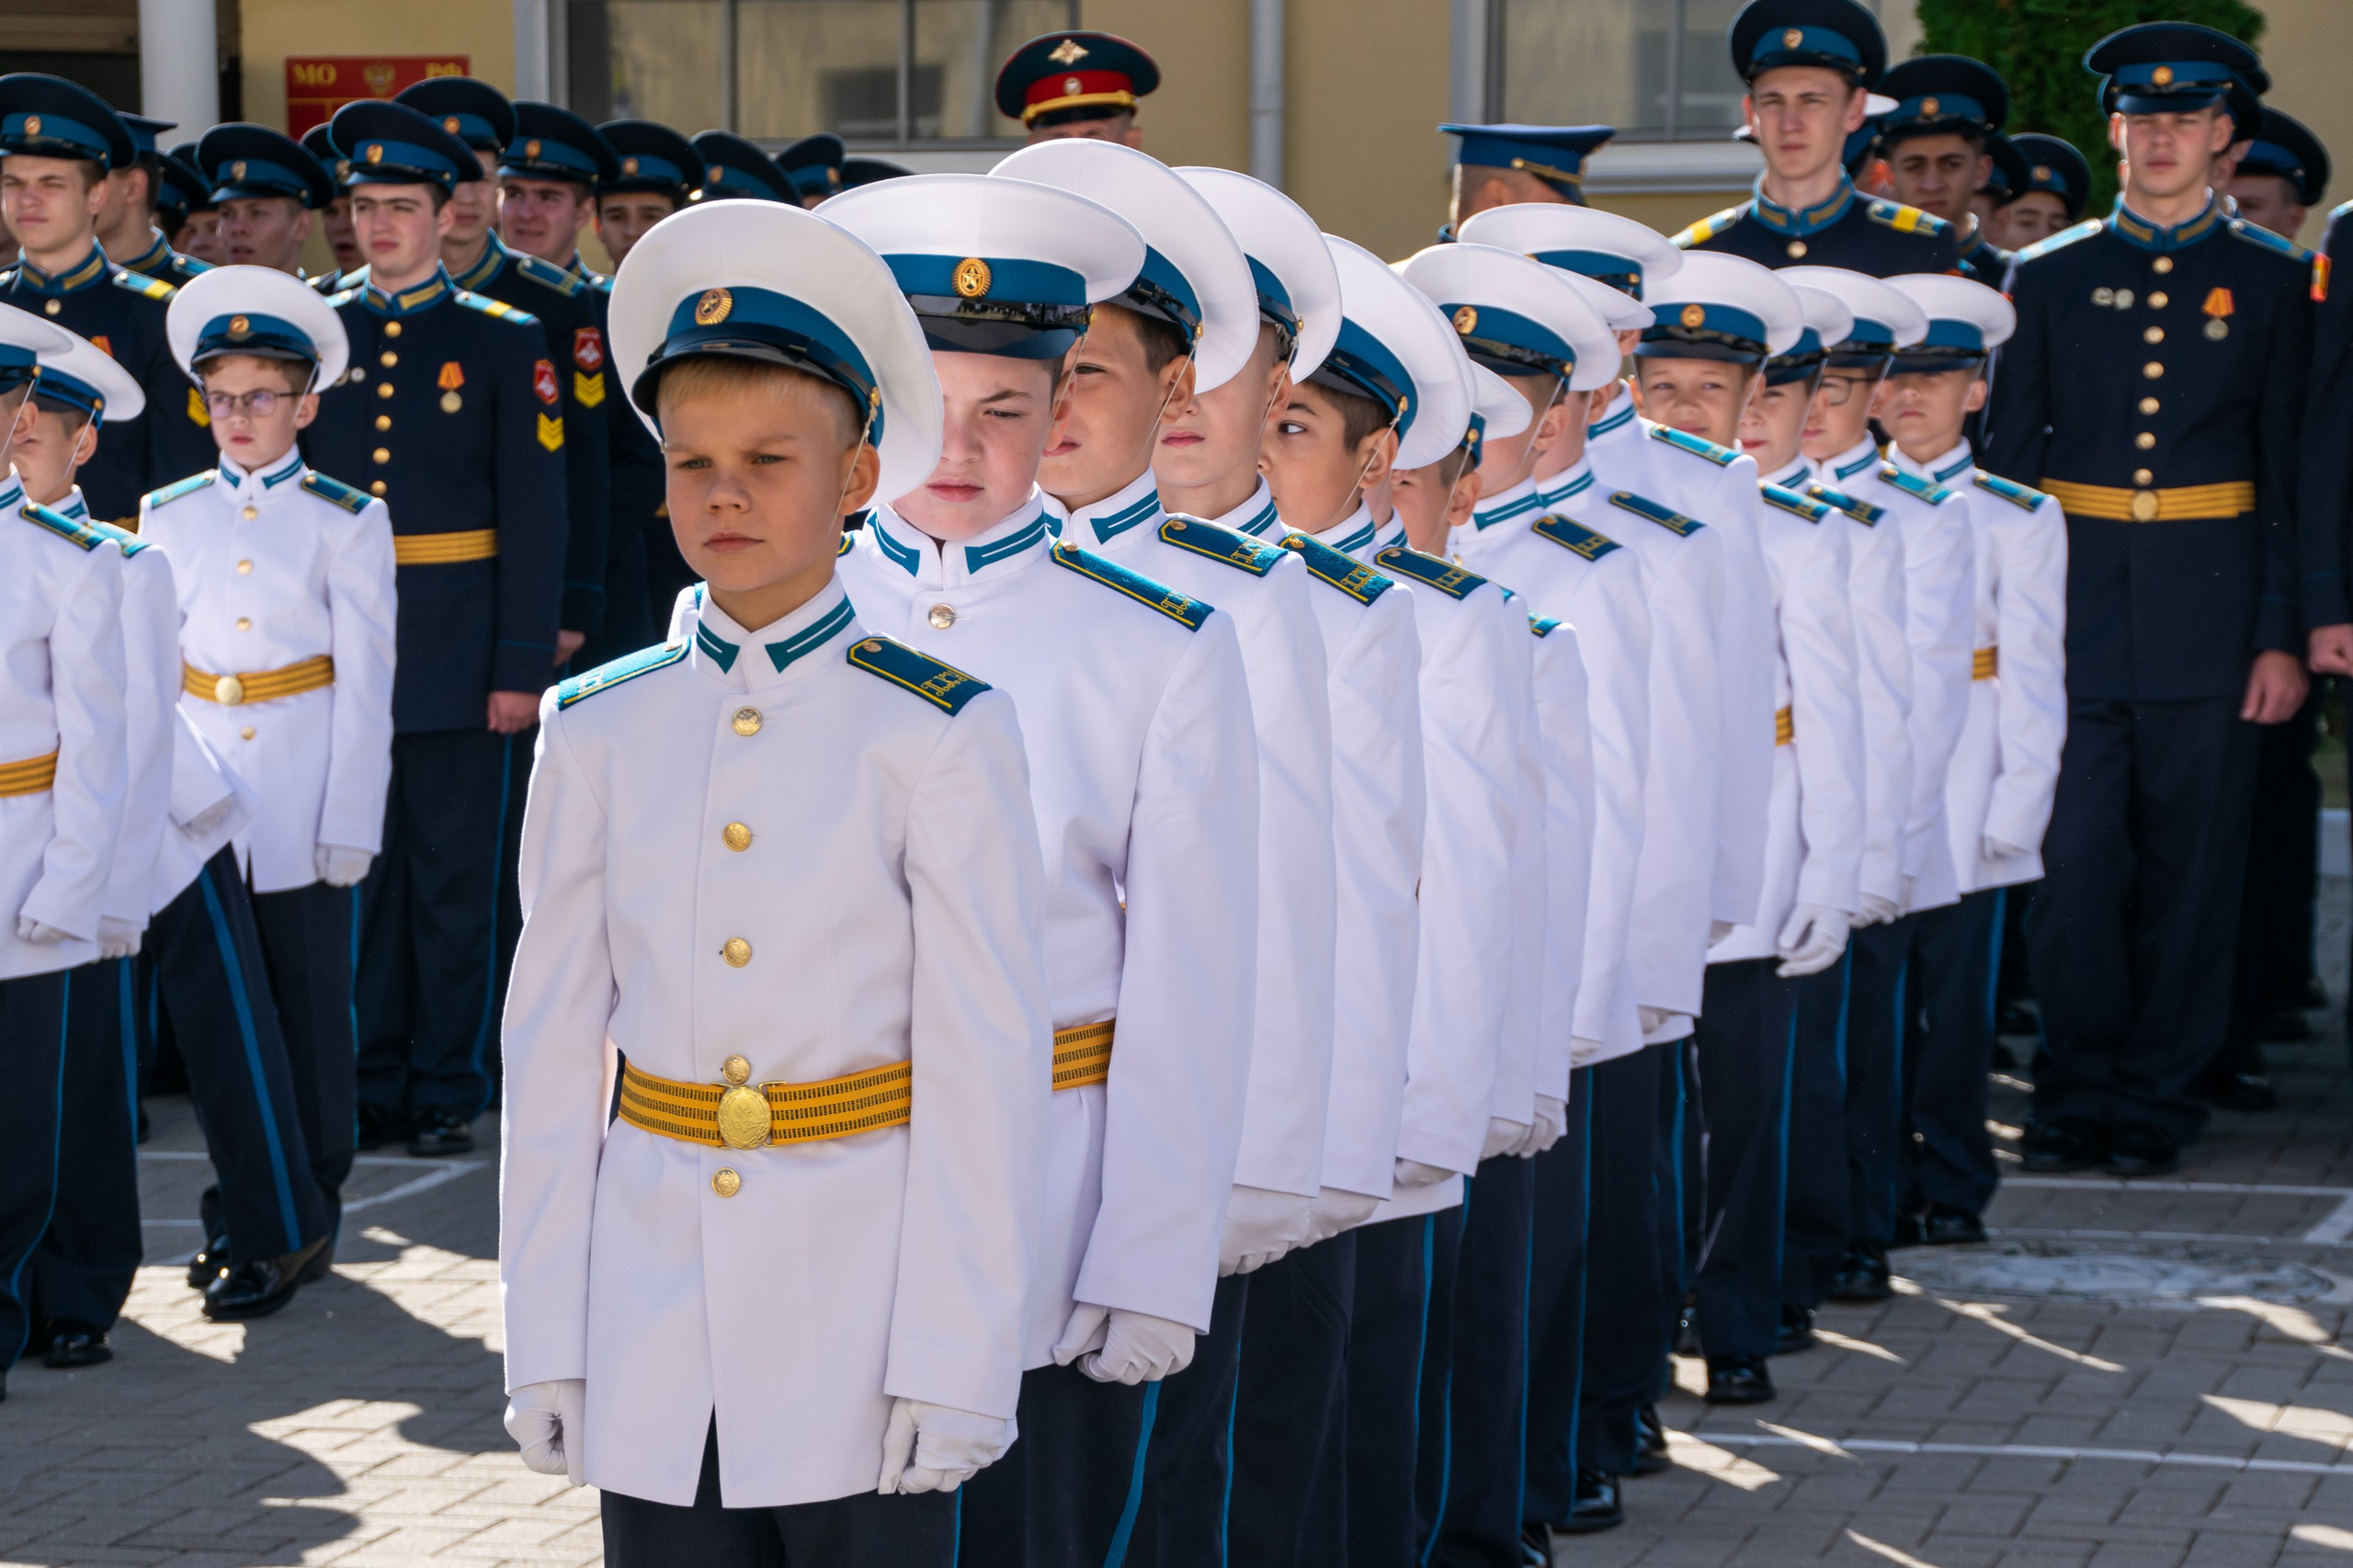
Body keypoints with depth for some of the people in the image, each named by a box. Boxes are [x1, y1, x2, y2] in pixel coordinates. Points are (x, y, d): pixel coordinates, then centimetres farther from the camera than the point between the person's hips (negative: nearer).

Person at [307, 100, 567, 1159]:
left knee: (455, 880, 3)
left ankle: (447, 1089, 11)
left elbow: (535, 515, -3)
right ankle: (371, 1086, 13)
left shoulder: (503, 342, 0)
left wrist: (522, 666, -9)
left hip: (455, 654, -3)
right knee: (357, 873, 6)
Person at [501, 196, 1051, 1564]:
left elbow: (987, 1066, -6)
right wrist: (547, 1343, 4)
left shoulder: (944, 734, -5)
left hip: (860, 1323, -3)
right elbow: (554, 1046, 7)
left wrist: (956, 1361, -10)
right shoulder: (599, 732, 5)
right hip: (654, 1340, 3)